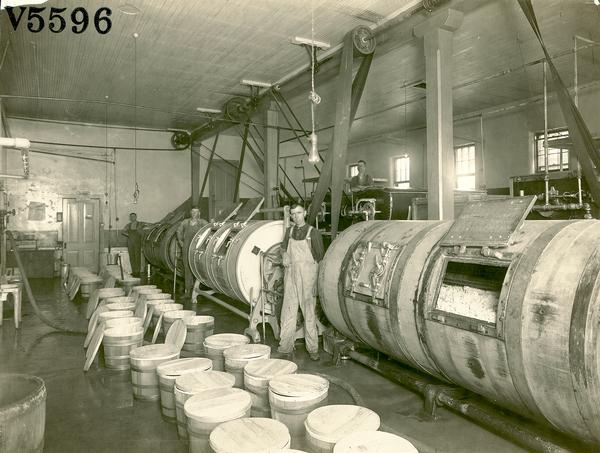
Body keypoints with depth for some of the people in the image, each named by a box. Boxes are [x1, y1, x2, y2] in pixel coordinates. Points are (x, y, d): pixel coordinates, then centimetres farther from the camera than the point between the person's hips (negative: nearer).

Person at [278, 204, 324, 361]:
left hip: (307, 274, -4)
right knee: (288, 311, 4)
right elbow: (283, 247, 25)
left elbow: (320, 256, -2)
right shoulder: (289, 231, 11)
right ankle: (286, 348, 11)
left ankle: (313, 348, 11)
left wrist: (318, 282, -6)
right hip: (290, 273, 4)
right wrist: (285, 255, 1)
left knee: (309, 312, 1)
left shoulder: (313, 232, -3)